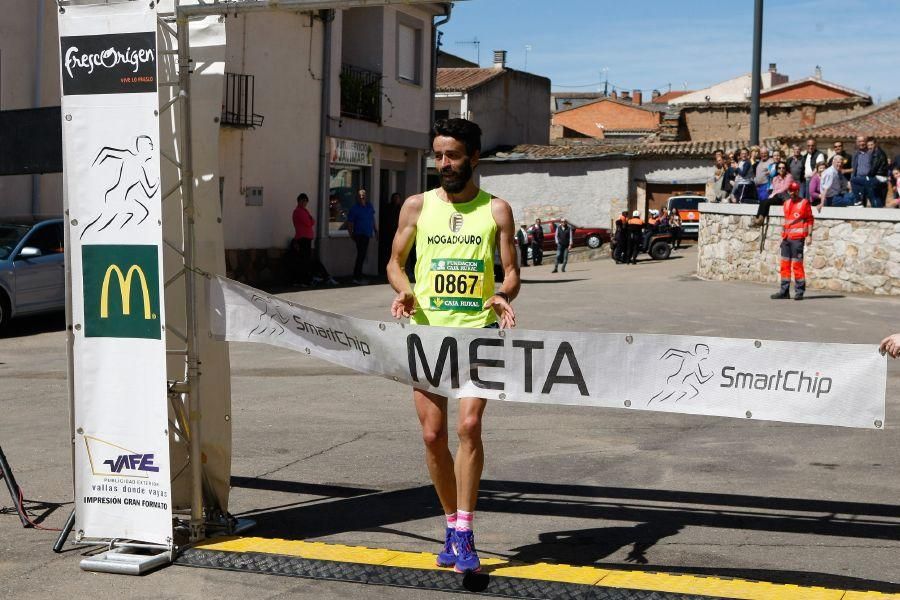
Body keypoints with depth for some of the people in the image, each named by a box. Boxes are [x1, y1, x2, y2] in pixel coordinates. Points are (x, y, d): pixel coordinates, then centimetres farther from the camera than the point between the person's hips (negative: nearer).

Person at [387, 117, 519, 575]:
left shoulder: (496, 210, 5)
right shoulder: (417, 206, 8)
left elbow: (511, 270, 6)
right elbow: (395, 261, 15)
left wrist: (504, 295, -16)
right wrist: (404, 291, -6)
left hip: (478, 332, -2)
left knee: (469, 425, -16)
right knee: (433, 435, 3)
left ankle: (464, 534, -9)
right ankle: (452, 526, 21)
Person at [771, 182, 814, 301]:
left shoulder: (804, 203, -1)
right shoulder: (786, 203, 16)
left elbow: (810, 220, -2)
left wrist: (809, 235, -10)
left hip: (797, 238, -6)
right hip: (786, 238, 7)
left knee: (797, 264, -6)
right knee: (785, 264, 7)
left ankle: (799, 291, 0)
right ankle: (784, 291, 12)